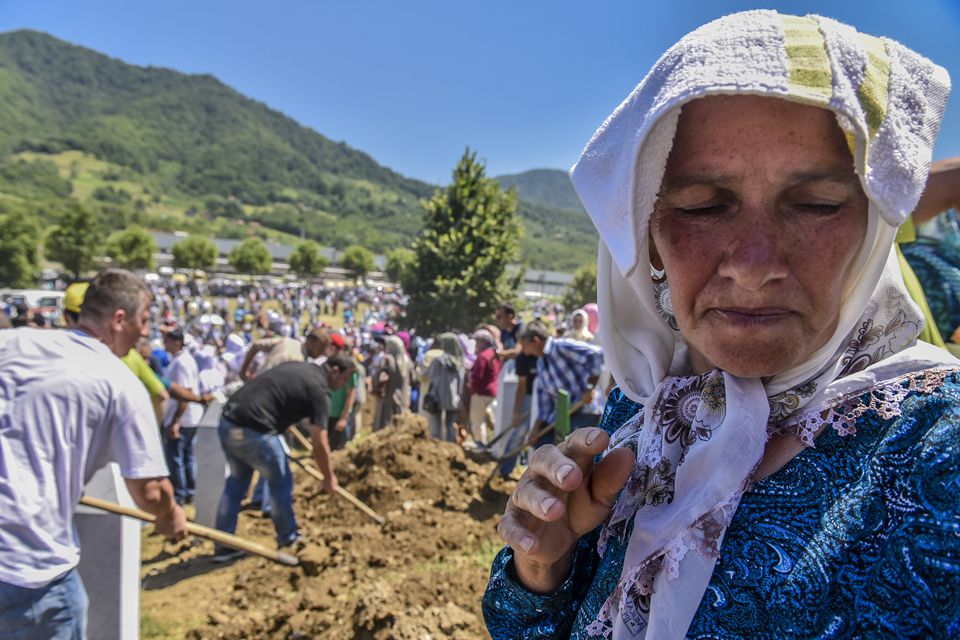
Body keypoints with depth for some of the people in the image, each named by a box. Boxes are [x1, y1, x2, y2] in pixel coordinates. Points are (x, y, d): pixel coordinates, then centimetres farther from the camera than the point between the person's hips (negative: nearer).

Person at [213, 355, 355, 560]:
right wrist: (329, 478, 7)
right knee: (280, 482, 13)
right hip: (253, 432, -8)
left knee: (237, 480, 23)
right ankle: (288, 538, 30)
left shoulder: (297, 366, 16)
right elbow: (319, 445, -6)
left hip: (227, 422, 8)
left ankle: (224, 546, 28)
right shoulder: (319, 390, -6)